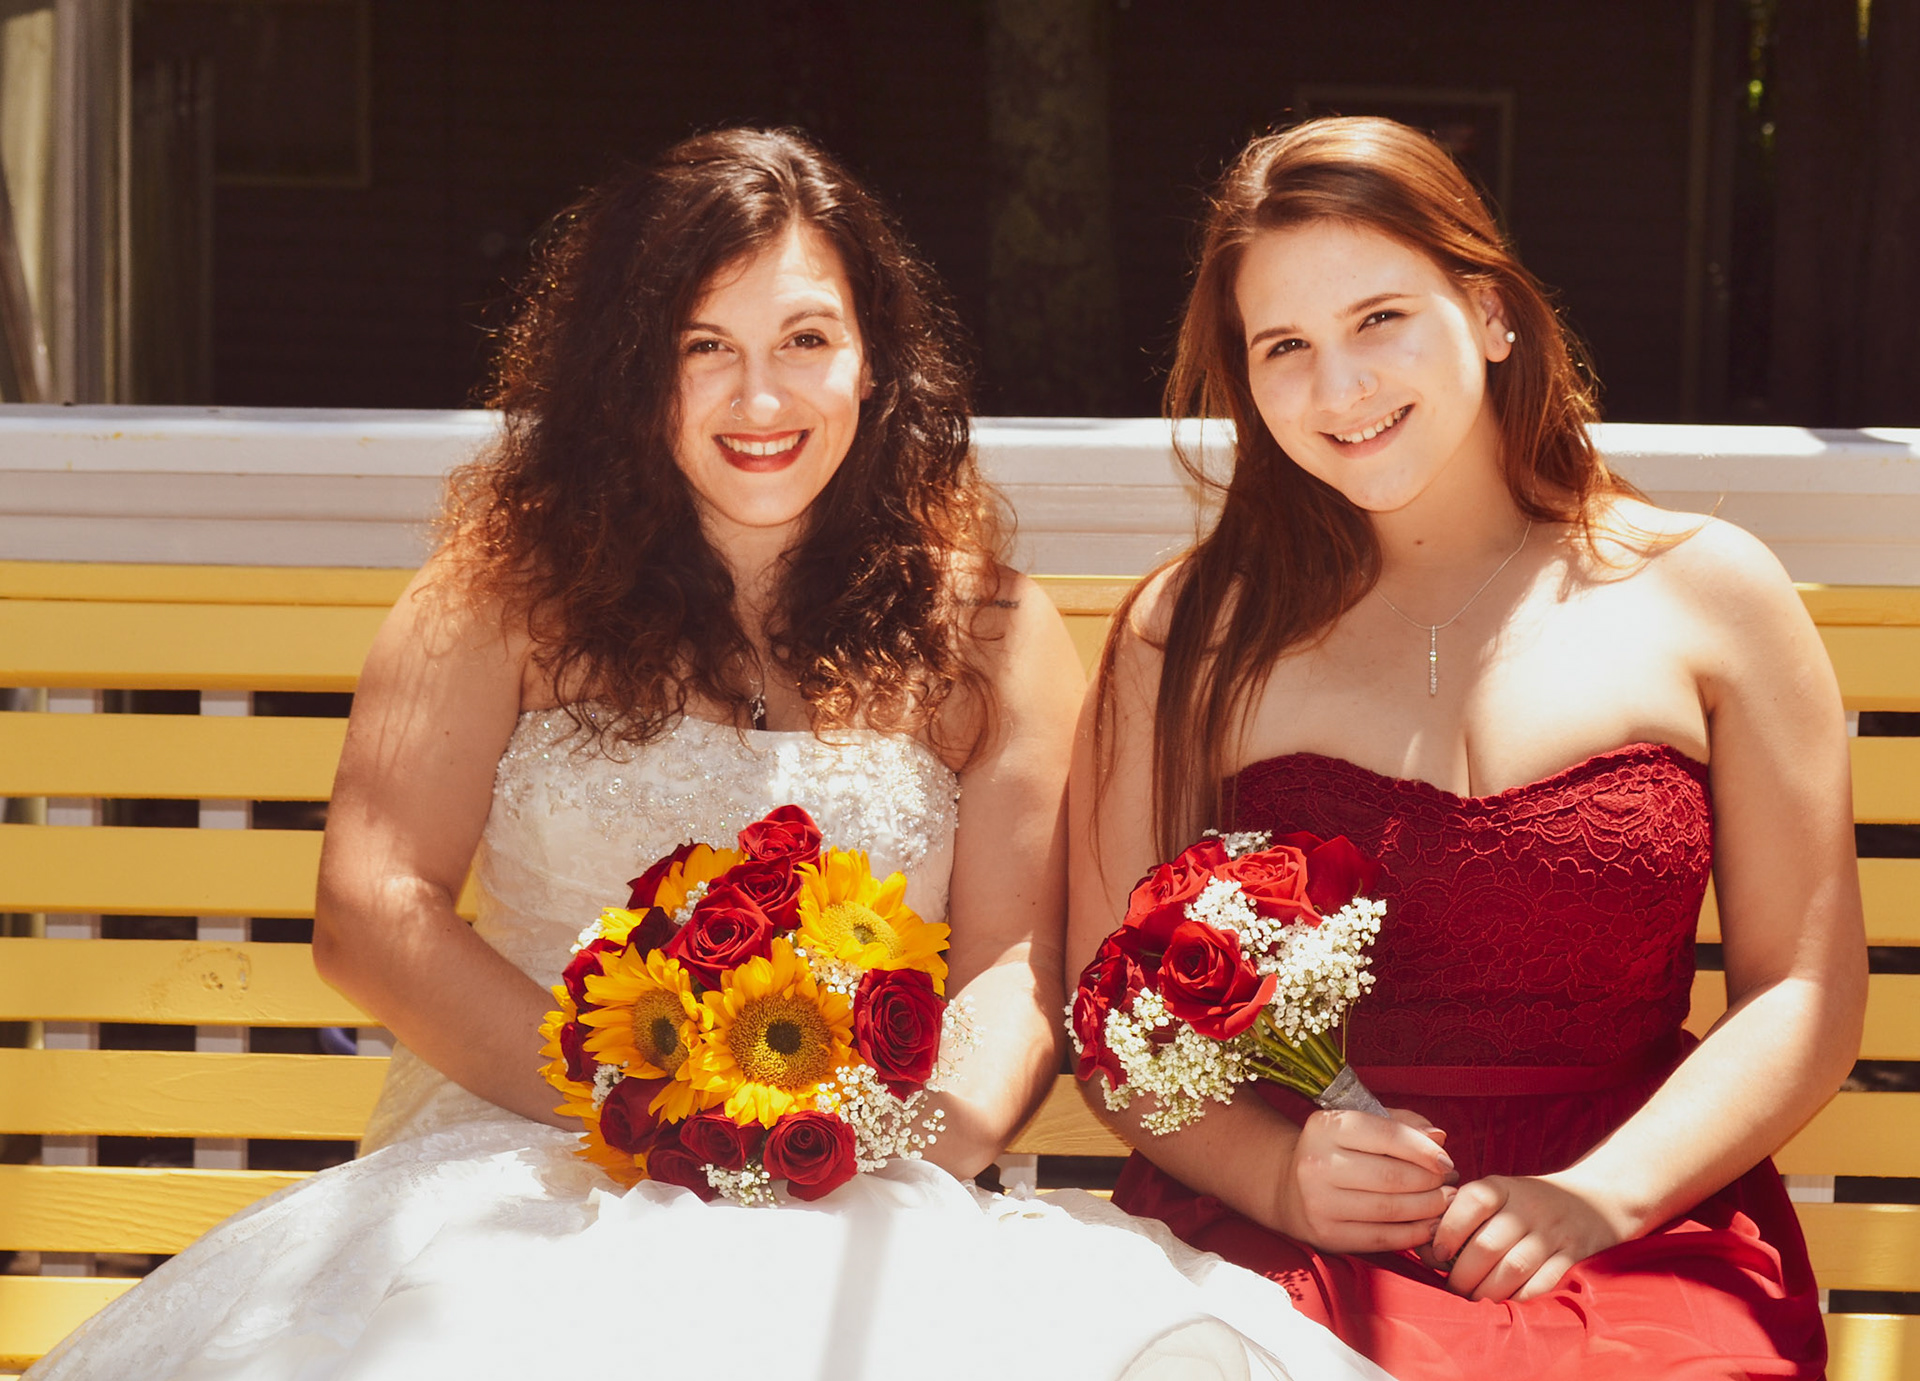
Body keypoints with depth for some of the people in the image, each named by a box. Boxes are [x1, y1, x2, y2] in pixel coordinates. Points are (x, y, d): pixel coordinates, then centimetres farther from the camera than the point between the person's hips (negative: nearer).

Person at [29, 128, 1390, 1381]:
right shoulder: (506, 593, 8)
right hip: (525, 1163, -2)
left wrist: (901, 1147, -16)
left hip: (869, 1217, 2)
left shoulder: (991, 633, 12)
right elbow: (373, 911, -1)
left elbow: (1016, 975, 5)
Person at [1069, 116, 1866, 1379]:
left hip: (1640, 1241, 1)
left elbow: (1806, 991, 5)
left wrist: (1593, 1198, -10)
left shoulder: (1706, 594, 8)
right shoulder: (1191, 636, 8)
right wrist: (1278, 1172, -13)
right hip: (1278, 1246, 0)